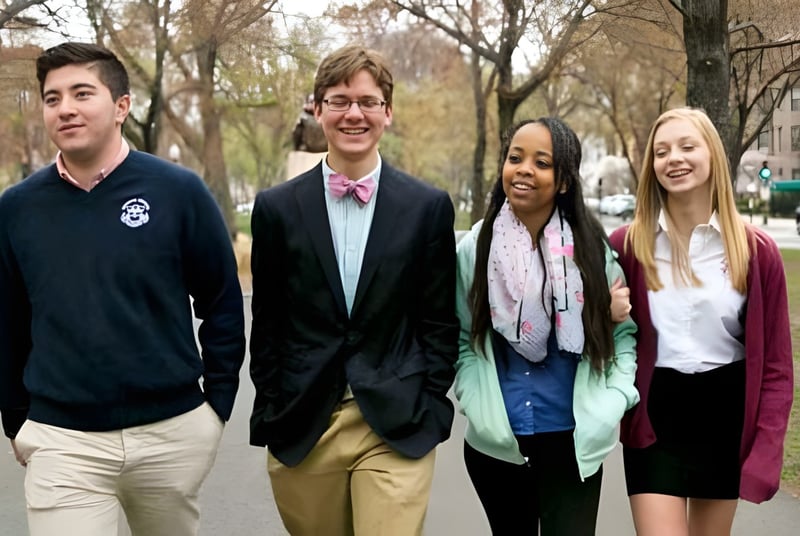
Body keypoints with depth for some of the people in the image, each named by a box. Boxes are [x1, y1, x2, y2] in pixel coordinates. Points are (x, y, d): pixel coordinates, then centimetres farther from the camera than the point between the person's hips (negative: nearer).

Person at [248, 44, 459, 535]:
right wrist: (269, 418, 3)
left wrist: (429, 410, -1)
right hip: (300, 430, 2)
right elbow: (266, 324, 6)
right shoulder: (277, 208, 3)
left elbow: (440, 322, 4)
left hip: (397, 429, -1)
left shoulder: (429, 207, 1)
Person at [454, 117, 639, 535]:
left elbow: (623, 333, 6)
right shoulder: (475, 248, -3)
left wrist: (613, 403, -6)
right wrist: (475, 404, -8)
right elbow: (461, 340, 4)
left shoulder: (592, 247, -3)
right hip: (495, 443, 1)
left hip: (574, 441, -1)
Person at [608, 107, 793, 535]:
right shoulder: (627, 246, -6)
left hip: (726, 416, 2)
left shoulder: (757, 251, -5)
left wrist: (766, 450, -9)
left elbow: (775, 363, -2)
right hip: (654, 418, -1)